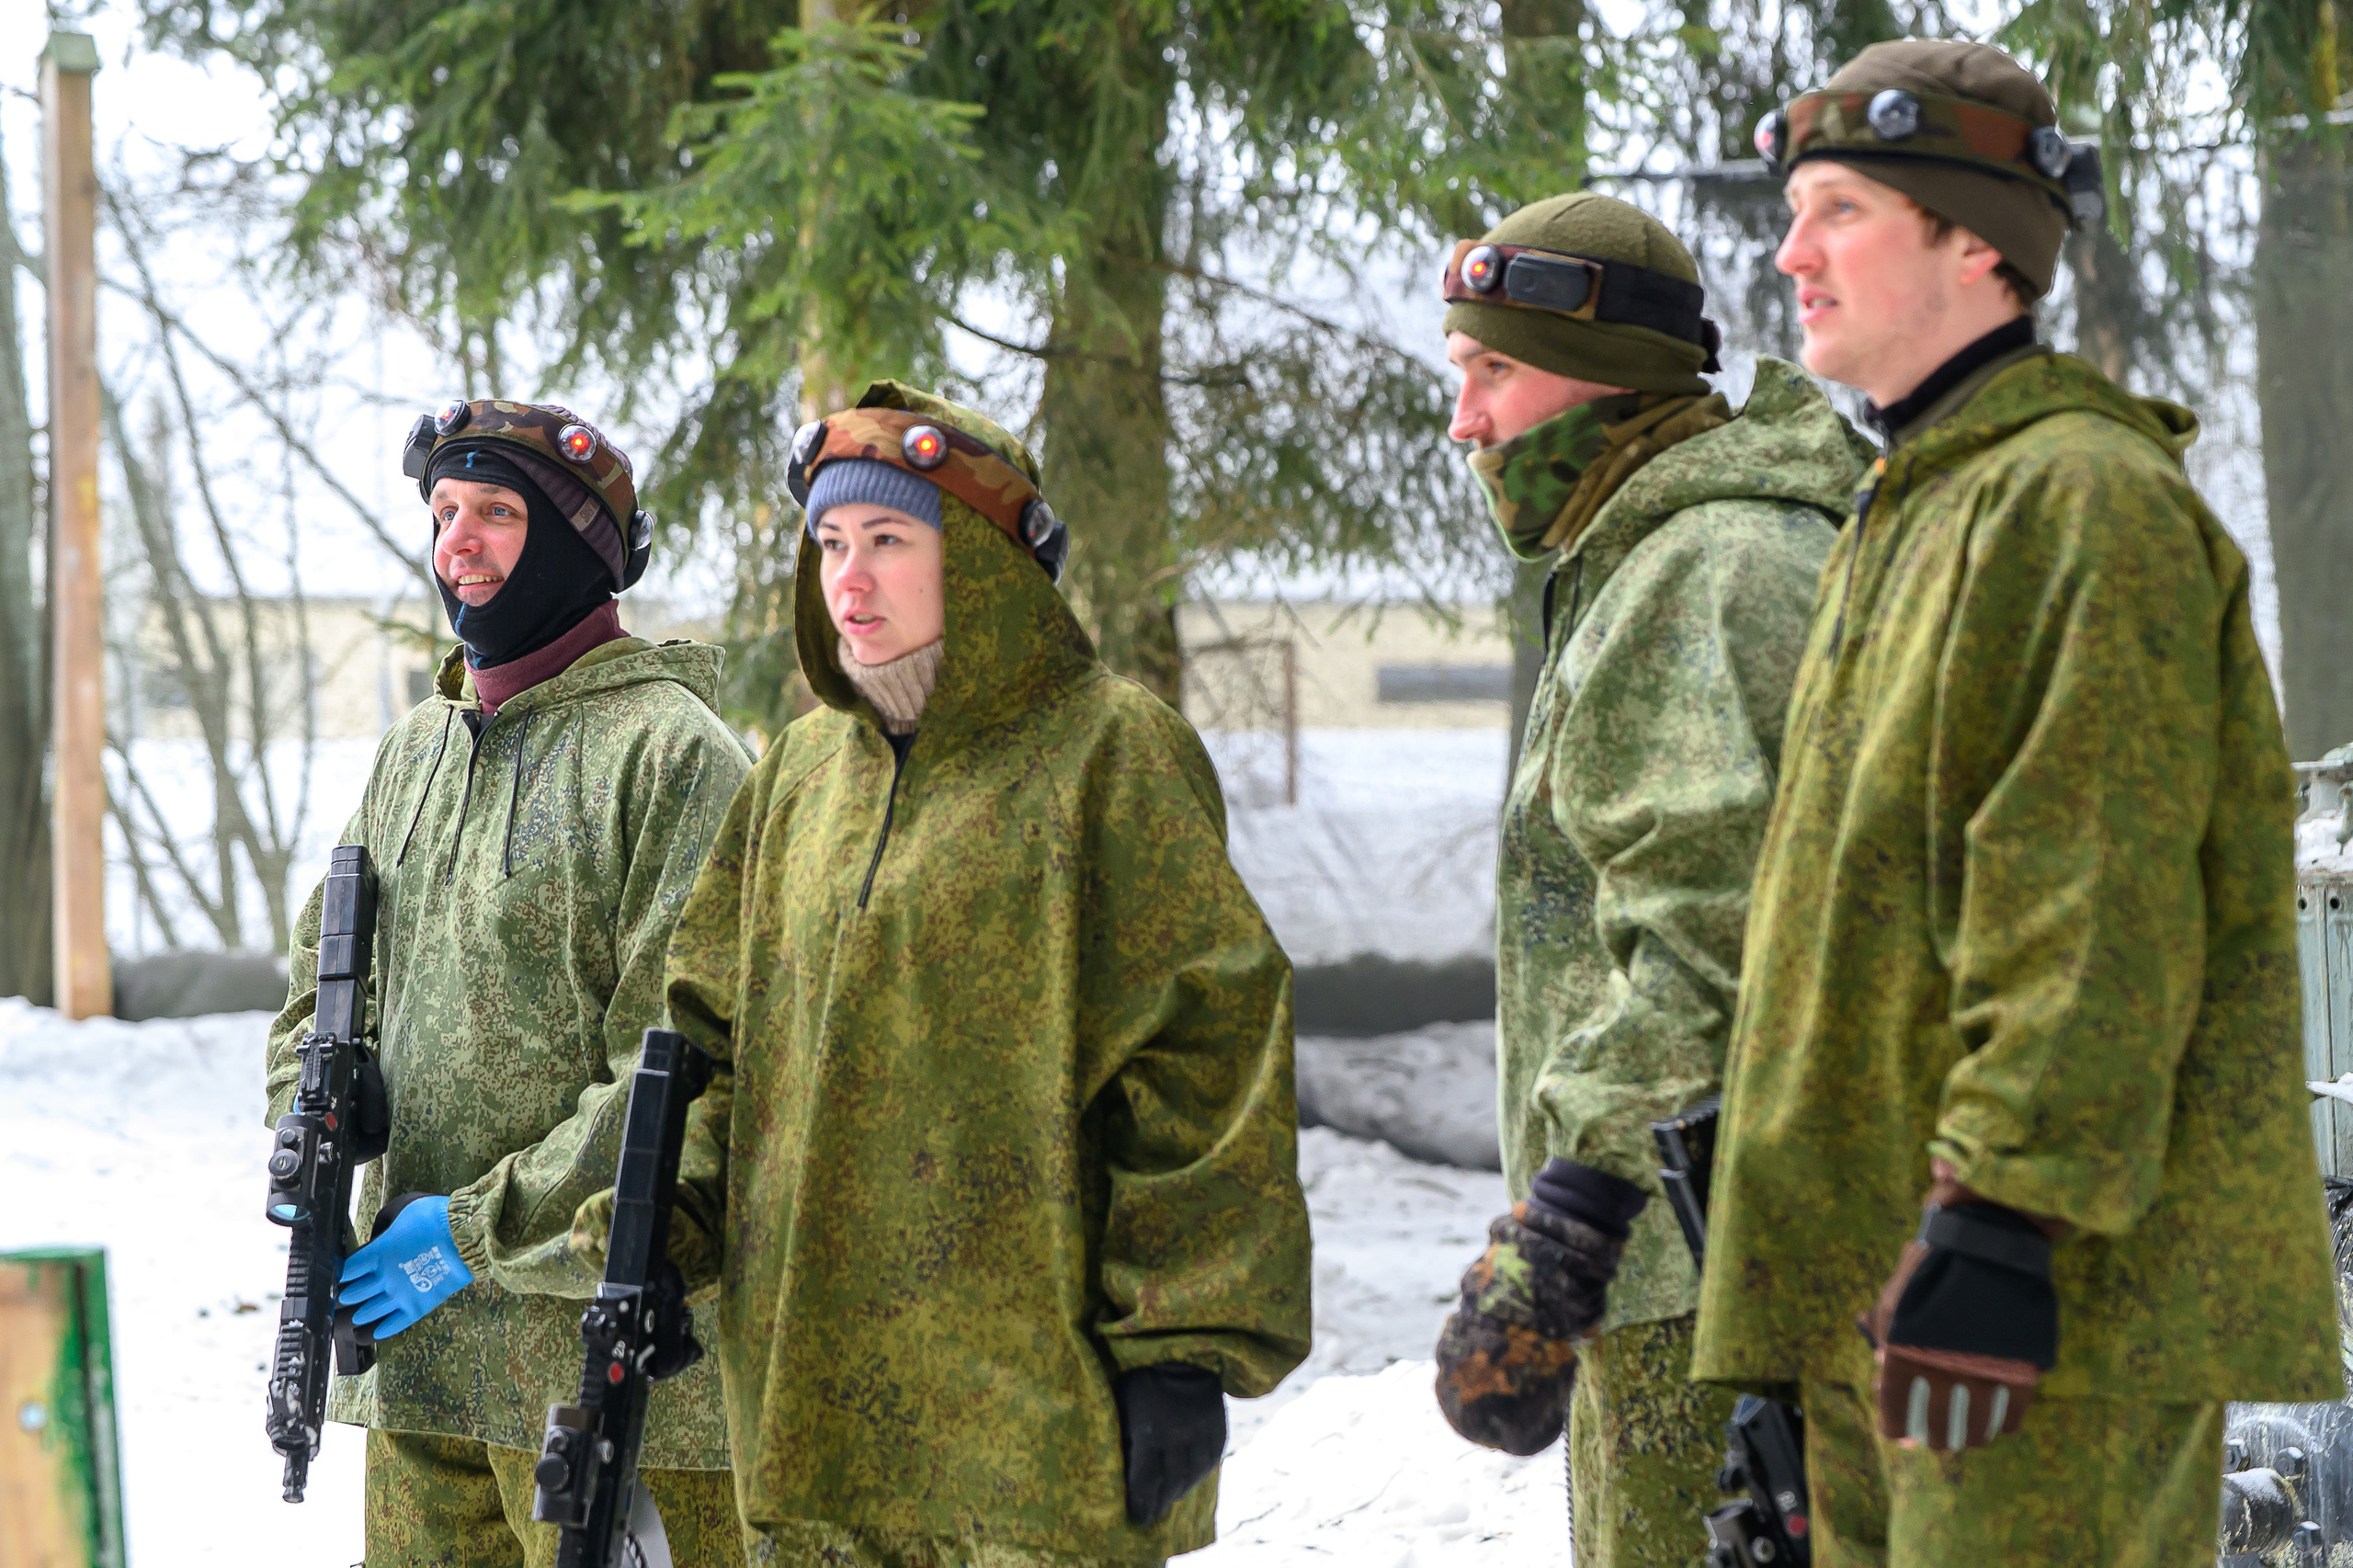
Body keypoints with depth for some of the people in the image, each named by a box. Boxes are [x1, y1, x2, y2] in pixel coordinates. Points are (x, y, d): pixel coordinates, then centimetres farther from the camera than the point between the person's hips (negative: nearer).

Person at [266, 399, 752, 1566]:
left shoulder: (671, 750, -9)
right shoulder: (416, 750, 16)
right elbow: (326, 975, 25)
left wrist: (485, 1229, -16)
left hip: (600, 1339, -7)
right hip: (417, 1346, 7)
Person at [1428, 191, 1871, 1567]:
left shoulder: (1715, 573, -14)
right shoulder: (1644, 569, 22)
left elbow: (1707, 952, -23)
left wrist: (1551, 1247, -26)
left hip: (1719, 1282, -11)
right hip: (1674, 1265, 11)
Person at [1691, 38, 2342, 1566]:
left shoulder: (2082, 499, -11)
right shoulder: (1912, 514, 21)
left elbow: (2095, 913, -20)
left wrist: (2003, 1212, -24)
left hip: (2059, 1275, -10)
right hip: (1877, 1269, 10)